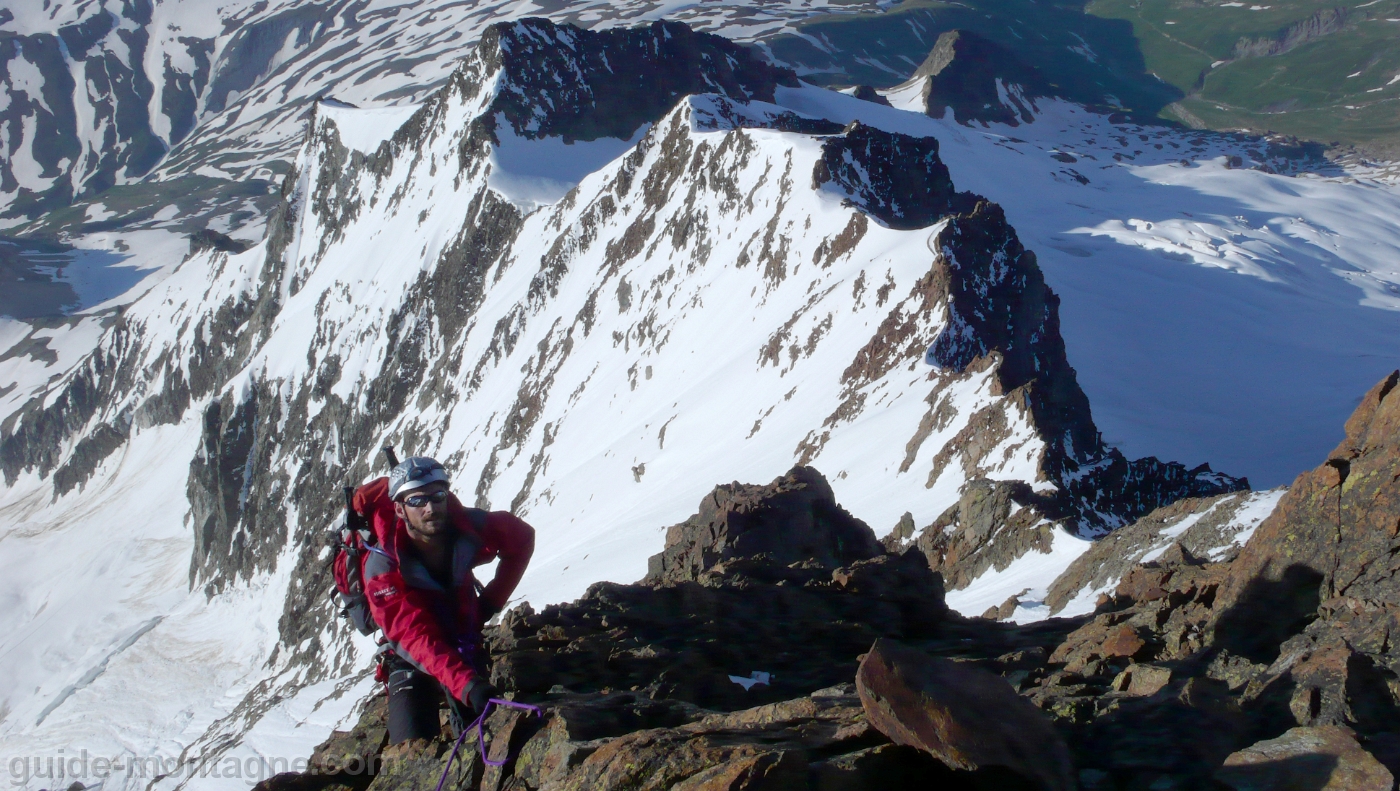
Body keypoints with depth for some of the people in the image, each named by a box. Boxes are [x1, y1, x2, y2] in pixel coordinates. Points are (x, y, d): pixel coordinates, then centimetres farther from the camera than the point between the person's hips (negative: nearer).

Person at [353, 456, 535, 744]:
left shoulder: (469, 527, -18)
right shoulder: (383, 566, -29)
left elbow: (522, 538, 3)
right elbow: (415, 637, -38)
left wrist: (491, 602, -4)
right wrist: (468, 686, -52)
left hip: (468, 646, 4)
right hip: (413, 663, -3)